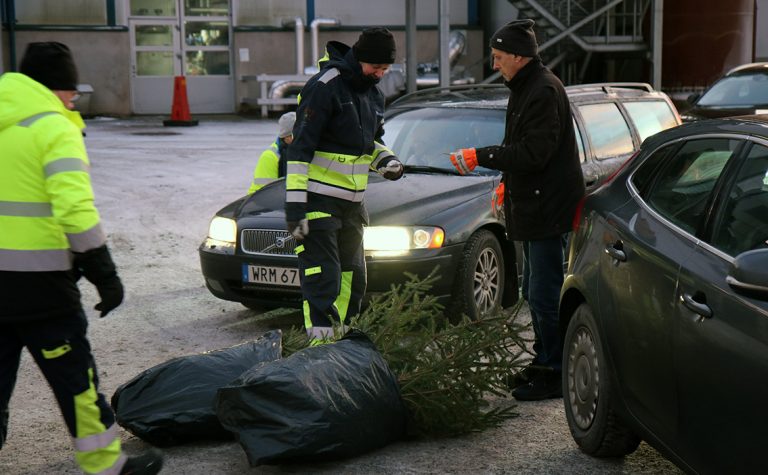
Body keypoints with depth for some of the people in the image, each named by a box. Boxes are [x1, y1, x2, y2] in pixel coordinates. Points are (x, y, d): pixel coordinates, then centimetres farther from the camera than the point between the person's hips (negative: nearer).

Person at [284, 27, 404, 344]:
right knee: (322, 277, -11)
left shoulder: (373, 93, 12)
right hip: (318, 200, -9)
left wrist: (385, 158, 3)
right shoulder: (325, 86, -15)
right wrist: (294, 207, -22)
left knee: (352, 276, 14)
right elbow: (300, 148, -17)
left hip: (352, 201, 9)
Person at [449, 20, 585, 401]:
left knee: (545, 294, -7)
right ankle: (545, 362, 29)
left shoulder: (544, 91, -17)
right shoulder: (526, 88, 16)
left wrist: (480, 157, -21)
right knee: (535, 293, 18)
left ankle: (555, 373, 1)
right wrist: (508, 184, 20)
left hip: (549, 210, -11)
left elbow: (534, 153, -24)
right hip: (534, 208, 11)